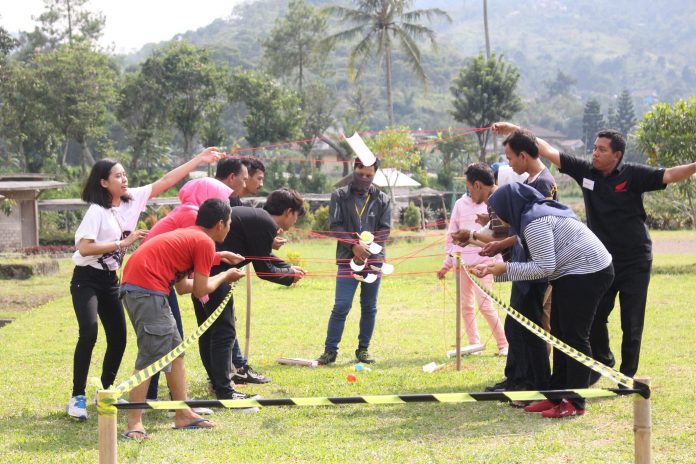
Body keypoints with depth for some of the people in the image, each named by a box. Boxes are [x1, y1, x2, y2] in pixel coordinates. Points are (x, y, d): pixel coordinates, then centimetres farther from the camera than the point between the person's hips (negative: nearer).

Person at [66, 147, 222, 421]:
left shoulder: (133, 199, 1)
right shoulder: (97, 211, -16)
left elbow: (166, 181, 1)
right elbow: (84, 247, -24)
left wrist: (198, 160, -2)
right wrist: (123, 243, -21)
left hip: (111, 281, 7)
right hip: (86, 280, -7)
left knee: (118, 338, 5)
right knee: (89, 334, -22)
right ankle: (77, 397, -17)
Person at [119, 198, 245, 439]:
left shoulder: (188, 236, 24)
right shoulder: (205, 242, -4)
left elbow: (183, 286, 23)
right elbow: (201, 290, -3)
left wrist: (218, 257, 31)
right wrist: (225, 276, 15)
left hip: (133, 286, 10)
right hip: (147, 289, -10)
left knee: (175, 349, 15)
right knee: (151, 356, -12)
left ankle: (183, 414, 19)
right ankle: (134, 424, -13)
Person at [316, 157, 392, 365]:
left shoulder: (382, 199, 8)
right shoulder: (340, 196, 4)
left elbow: (385, 229, 2)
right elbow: (335, 226, -3)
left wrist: (367, 246, -12)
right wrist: (354, 245, -15)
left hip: (374, 259, 2)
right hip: (347, 259, -2)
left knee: (369, 307, 7)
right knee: (341, 306, -8)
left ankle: (363, 349, 17)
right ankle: (330, 350, -3)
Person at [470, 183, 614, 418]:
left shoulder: (534, 222, -19)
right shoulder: (537, 214, 12)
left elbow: (544, 267, -23)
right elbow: (541, 264, 10)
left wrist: (505, 268, -17)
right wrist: (493, 269, 8)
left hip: (587, 273, -11)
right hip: (571, 275, 11)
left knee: (574, 337, -7)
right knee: (560, 335, 12)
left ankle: (575, 403, -3)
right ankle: (557, 396, 17)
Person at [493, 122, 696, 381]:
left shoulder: (634, 175, -10)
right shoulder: (586, 172, 0)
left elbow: (668, 175, -21)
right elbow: (549, 152, 3)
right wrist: (517, 131, 2)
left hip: (635, 261, -4)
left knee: (631, 322, 1)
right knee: (593, 316, 7)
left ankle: (627, 376, 13)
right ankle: (601, 361, 31)